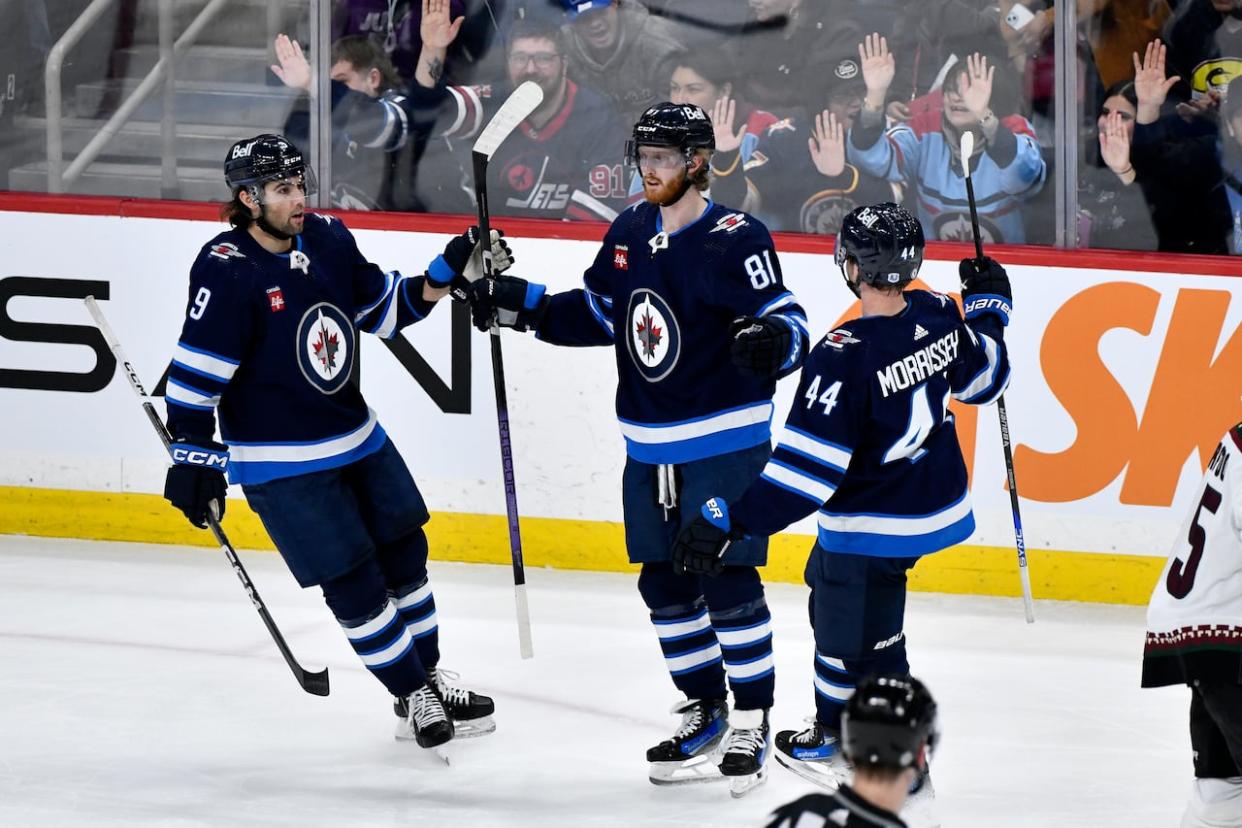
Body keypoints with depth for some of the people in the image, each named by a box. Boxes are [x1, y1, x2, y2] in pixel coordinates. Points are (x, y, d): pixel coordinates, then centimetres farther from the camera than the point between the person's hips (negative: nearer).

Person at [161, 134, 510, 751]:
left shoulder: (328, 242, -1)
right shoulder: (228, 272, -22)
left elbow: (386, 307, 12)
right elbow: (195, 371, -20)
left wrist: (450, 272, -2)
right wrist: (193, 457, -20)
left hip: (355, 437, 7)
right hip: (280, 464, -7)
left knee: (404, 555, 16)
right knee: (354, 585, -4)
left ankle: (430, 679, 32)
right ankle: (414, 699, 11)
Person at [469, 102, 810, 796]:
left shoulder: (734, 240, -15)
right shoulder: (630, 234, 7)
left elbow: (788, 321, -18)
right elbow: (599, 315, 19)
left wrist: (773, 340, -40)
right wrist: (522, 306, 10)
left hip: (724, 444, -7)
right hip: (650, 446, 7)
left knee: (729, 583, -6)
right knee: (665, 583, 11)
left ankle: (752, 721, 6)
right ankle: (705, 713, 25)